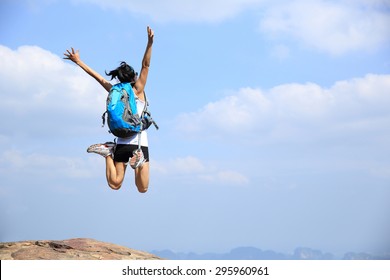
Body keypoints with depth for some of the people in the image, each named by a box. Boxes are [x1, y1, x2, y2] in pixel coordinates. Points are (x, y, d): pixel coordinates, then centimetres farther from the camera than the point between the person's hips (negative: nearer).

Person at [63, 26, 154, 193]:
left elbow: (98, 77, 11)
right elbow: (145, 65, -8)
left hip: (122, 144, 3)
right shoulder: (138, 90, -2)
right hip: (140, 143, -3)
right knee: (142, 189, -5)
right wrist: (150, 43, -18)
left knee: (115, 184, 6)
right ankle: (138, 160, -30)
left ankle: (108, 152, -13)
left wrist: (78, 61, 18)